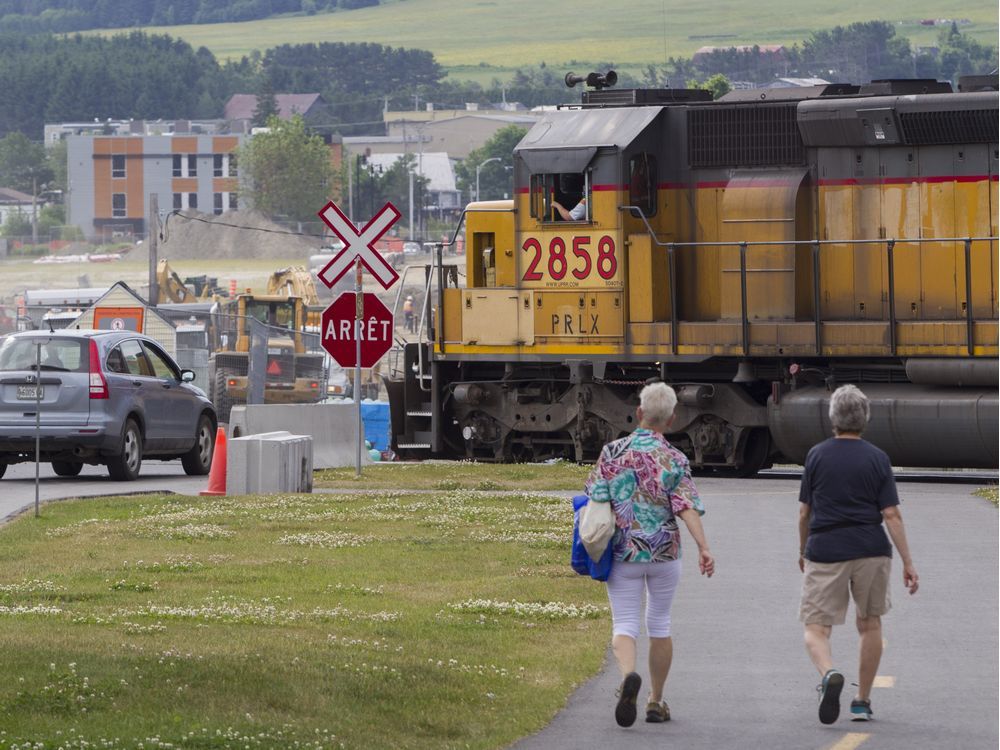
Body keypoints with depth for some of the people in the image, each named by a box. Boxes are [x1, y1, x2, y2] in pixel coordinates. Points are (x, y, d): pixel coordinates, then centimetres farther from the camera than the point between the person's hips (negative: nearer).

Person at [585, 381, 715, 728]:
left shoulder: (613, 452, -5)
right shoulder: (675, 460, -6)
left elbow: (596, 500, -6)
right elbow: (687, 507, -17)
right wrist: (703, 548, -22)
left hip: (623, 553, 0)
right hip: (665, 552, 1)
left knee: (624, 625, 1)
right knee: (659, 623, 16)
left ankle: (628, 676, -30)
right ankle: (655, 701, 21)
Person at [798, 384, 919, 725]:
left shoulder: (817, 455, 1)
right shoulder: (877, 459, 1)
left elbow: (804, 511, 4)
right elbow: (891, 515, -3)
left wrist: (802, 551, 20)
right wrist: (908, 562, -1)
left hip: (825, 552, -1)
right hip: (872, 552, 1)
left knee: (815, 628, 1)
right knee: (869, 624, 17)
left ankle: (829, 674, -30)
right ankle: (862, 702, 19)